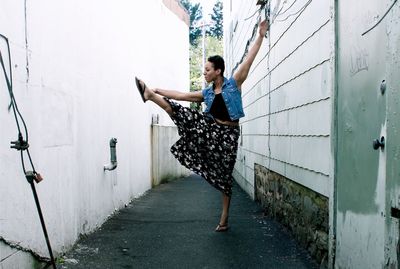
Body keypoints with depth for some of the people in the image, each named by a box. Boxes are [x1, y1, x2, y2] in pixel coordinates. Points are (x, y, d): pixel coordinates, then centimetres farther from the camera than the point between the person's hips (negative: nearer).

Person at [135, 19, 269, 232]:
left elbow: (249, 59, -8)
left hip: (228, 133, -4)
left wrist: (260, 36, -12)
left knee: (224, 175, 2)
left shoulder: (234, 83, -4)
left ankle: (224, 218, 12)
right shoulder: (207, 93, 8)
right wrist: (161, 91, 11)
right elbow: (183, 96, 13)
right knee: (180, 112, -12)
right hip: (210, 127, 4)